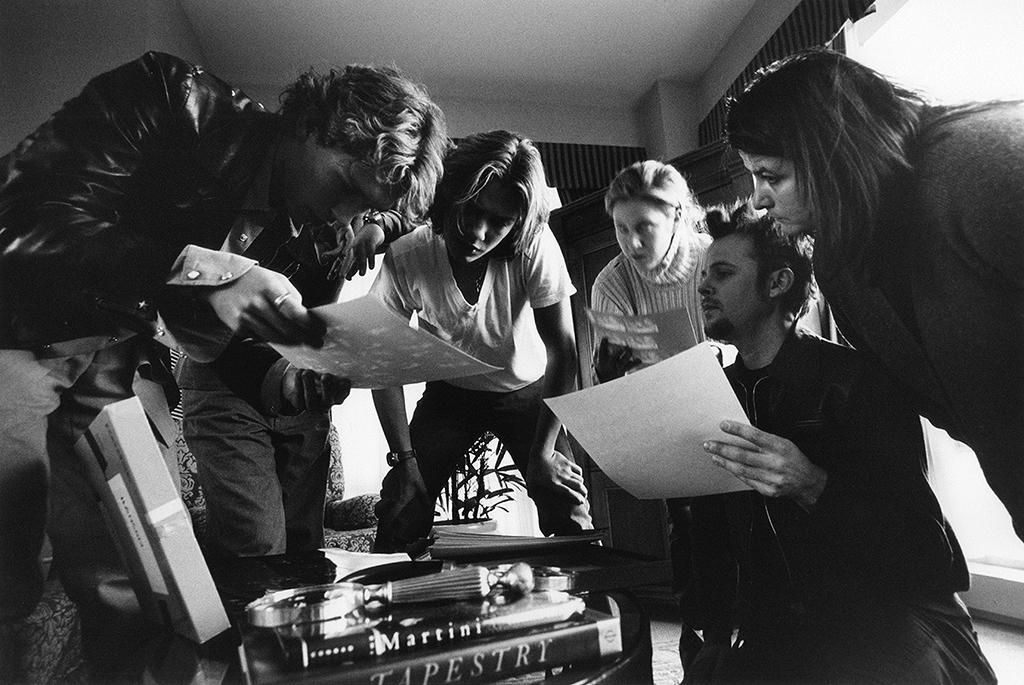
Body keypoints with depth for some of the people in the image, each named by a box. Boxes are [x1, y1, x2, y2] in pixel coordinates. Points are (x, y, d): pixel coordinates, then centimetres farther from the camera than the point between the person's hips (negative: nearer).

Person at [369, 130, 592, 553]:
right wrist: (403, 459, -21)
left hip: (526, 390, 0)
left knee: (568, 510, -12)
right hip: (449, 391, 1)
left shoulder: (535, 247, -28)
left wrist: (542, 452, -27)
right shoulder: (406, 256, -25)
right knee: (401, 510, -8)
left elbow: (562, 349, -24)